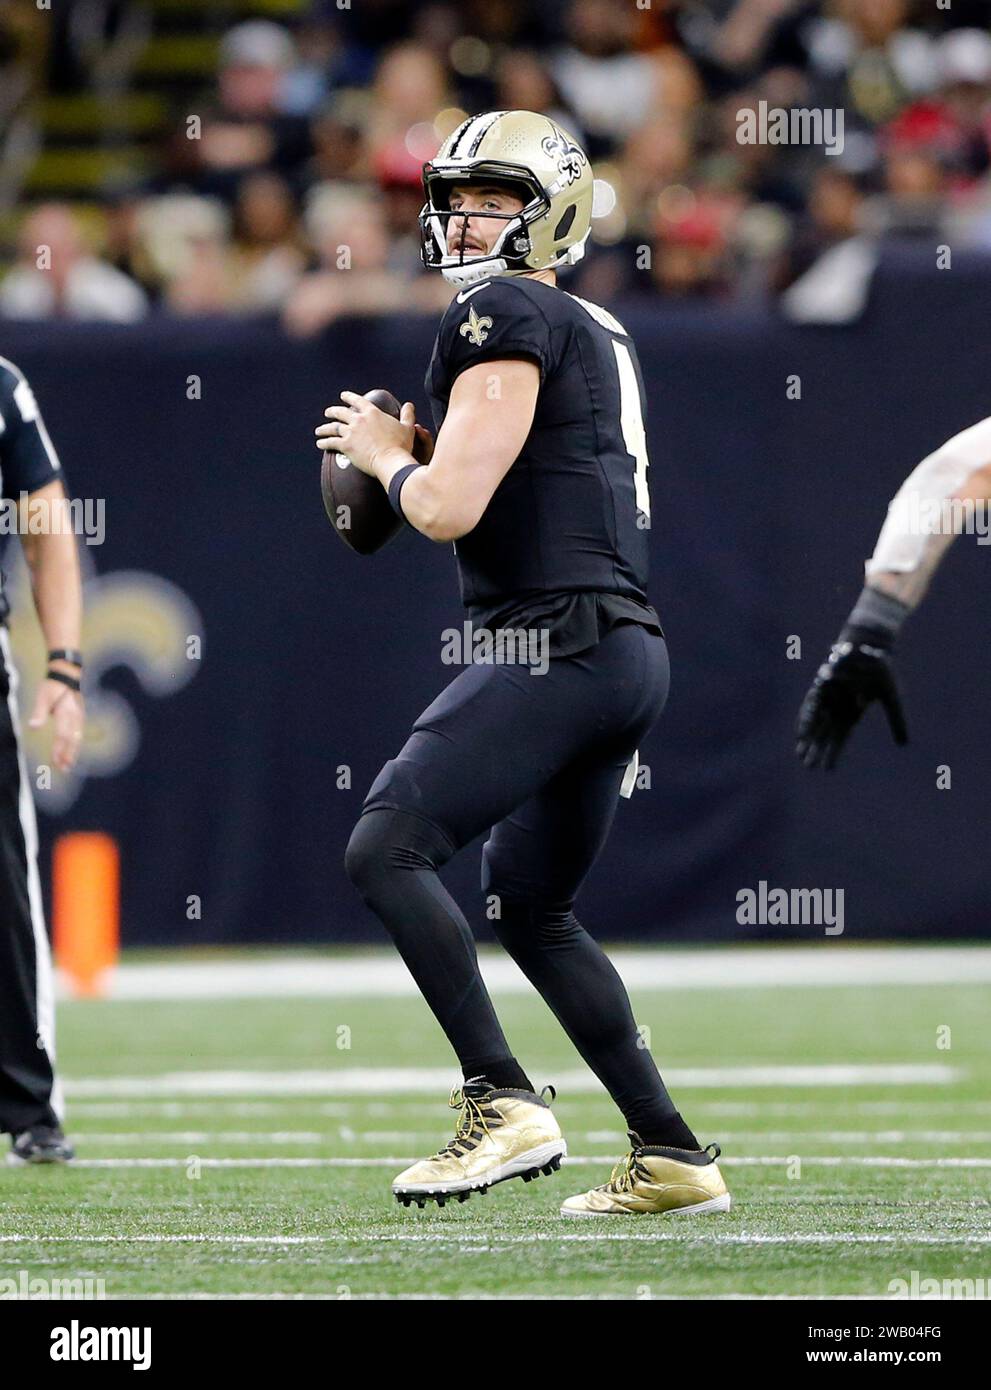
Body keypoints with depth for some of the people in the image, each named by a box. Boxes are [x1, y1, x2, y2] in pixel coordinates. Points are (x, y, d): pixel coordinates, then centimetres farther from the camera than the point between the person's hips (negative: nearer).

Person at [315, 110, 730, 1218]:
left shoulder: (507, 318, -9)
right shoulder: (595, 333, 22)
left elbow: (448, 509, -16)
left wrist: (386, 457, 4)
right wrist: (425, 454, 17)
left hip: (558, 645, -10)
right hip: (629, 656, 10)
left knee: (386, 848, -14)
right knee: (531, 910, 19)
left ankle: (503, 1103, -20)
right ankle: (670, 1156, 18)